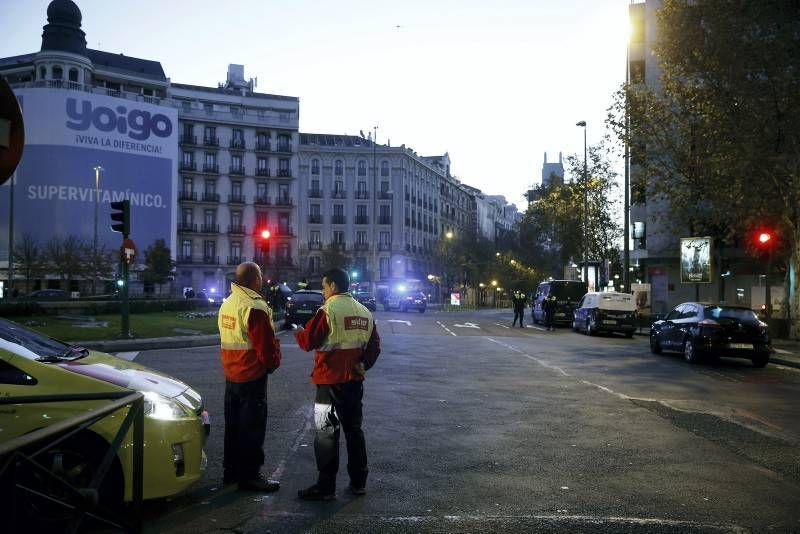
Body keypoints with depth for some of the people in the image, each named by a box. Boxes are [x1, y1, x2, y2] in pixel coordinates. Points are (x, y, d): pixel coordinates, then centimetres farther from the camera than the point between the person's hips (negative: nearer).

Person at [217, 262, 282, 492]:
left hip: (231, 374, 9)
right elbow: (266, 345, -19)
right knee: (252, 426, 0)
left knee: (233, 423, 17)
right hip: (252, 375, -9)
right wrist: (273, 363, -3)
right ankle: (249, 475, 6)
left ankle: (231, 470, 27)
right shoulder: (255, 307, -20)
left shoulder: (227, 304, 9)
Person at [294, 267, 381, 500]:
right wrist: (363, 364, 10)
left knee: (327, 433, 0)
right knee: (354, 429, 15)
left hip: (331, 381, -7)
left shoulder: (328, 311, -14)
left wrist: (298, 332, 5)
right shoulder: (364, 312, 9)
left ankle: (326, 486, 5)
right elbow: (374, 345, 11)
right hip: (355, 380, 7)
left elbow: (308, 341, -14)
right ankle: (358, 482, 21)